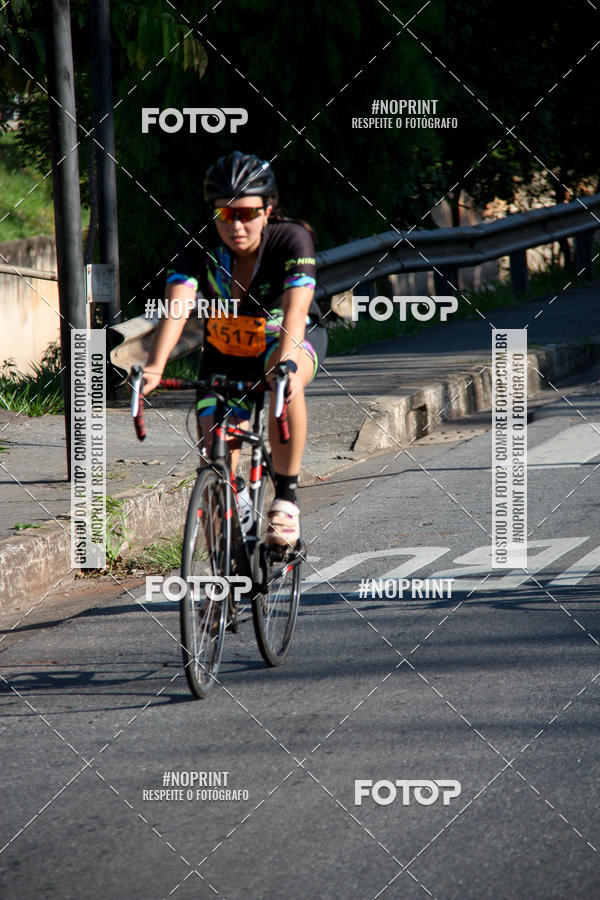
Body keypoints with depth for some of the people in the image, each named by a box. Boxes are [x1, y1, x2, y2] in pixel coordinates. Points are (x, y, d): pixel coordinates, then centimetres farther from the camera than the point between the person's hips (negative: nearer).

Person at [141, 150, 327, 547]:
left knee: (284, 380, -39)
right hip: (226, 349, 3)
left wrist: (287, 364, -60)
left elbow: (295, 311, -41)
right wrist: (155, 366, -52)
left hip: (288, 339, -3)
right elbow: (177, 305, -35)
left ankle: (287, 495, -26)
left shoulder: (292, 239, -28)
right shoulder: (200, 242, -23)